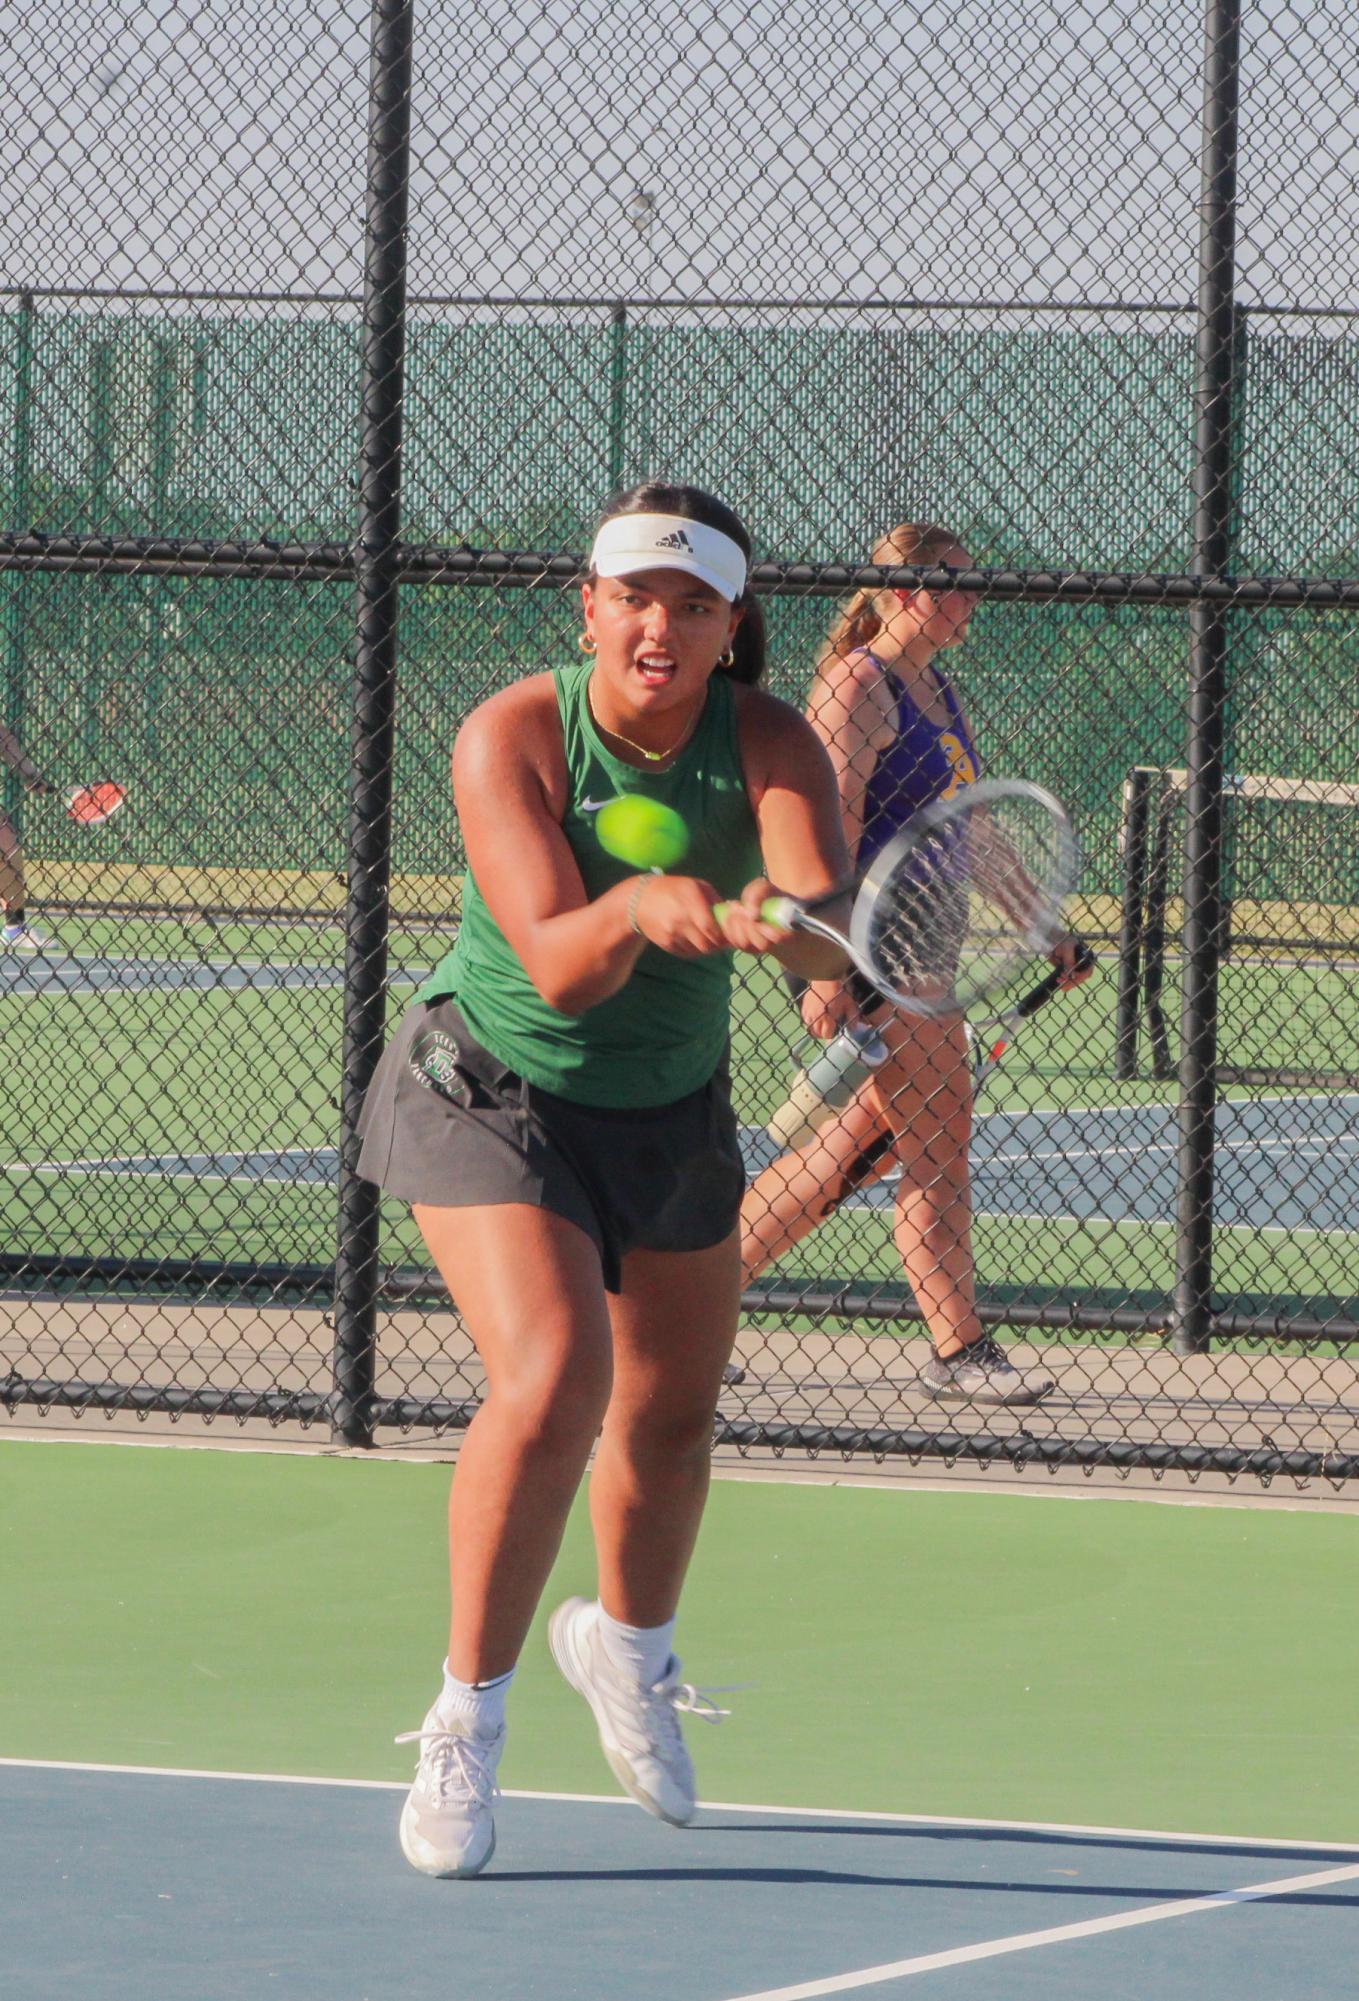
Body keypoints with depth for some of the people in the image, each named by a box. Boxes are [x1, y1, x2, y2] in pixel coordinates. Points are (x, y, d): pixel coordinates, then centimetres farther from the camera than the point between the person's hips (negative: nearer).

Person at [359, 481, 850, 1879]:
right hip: (494, 1095, -4)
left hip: (673, 1111, 4)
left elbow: (829, 938, -35)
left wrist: (788, 922, -58)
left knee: (672, 1408, 16)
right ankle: (467, 1720, -11)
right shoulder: (511, 738, -25)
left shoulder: (770, 748, -19)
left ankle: (628, 1645, 48)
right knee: (551, 1380, -24)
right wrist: (634, 907, -54)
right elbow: (559, 969, -33)